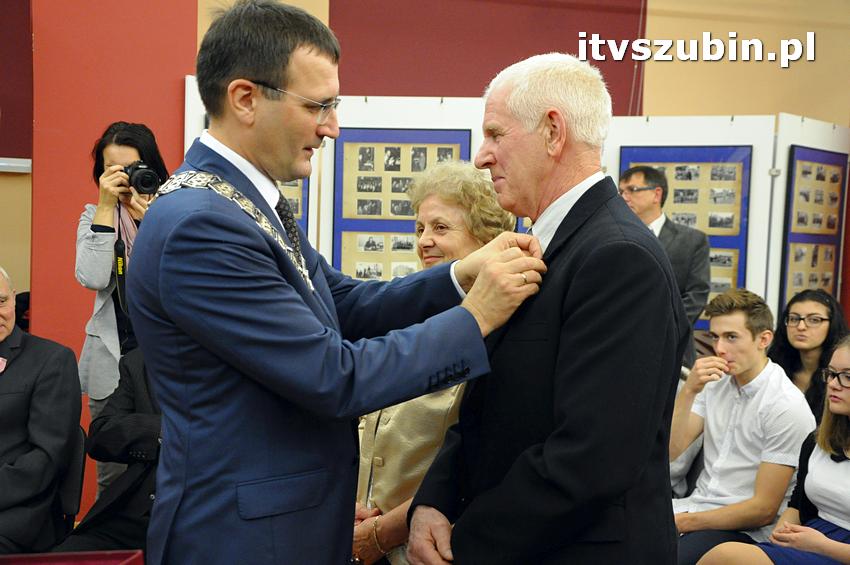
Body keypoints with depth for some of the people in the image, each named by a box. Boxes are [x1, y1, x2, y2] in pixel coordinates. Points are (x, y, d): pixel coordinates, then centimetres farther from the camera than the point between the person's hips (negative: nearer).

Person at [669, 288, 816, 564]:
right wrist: (688, 390, -14)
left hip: (745, 529, -6)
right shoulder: (715, 382, 7)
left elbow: (763, 510, -12)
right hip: (697, 503, 6)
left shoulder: (787, 407, -13)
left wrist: (683, 522, -11)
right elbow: (668, 452, -2)